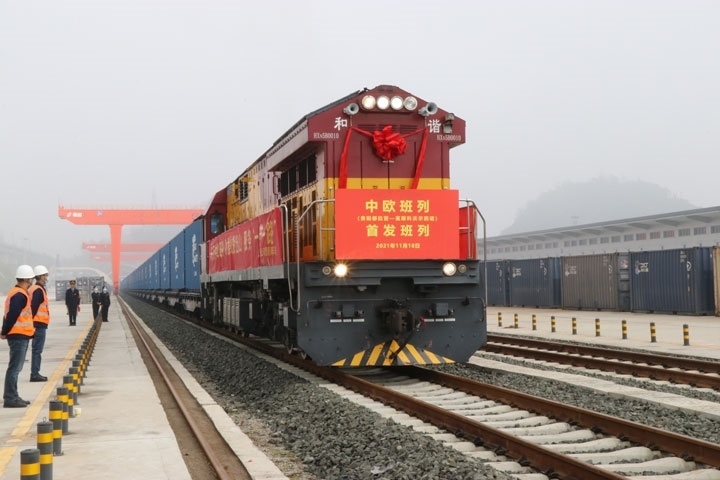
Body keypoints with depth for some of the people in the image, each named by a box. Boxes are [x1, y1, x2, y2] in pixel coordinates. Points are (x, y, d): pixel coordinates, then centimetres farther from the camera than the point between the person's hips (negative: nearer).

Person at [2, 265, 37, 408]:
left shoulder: (16, 293, 15)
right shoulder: (20, 295, -17)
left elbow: (10, 314, 15)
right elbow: (12, 315, -22)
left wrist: (5, 331, 10)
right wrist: (5, 332, -13)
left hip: (19, 336, 10)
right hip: (19, 336, -10)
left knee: (15, 368, 15)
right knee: (14, 368, -6)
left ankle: (12, 397, 22)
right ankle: (10, 399, -4)